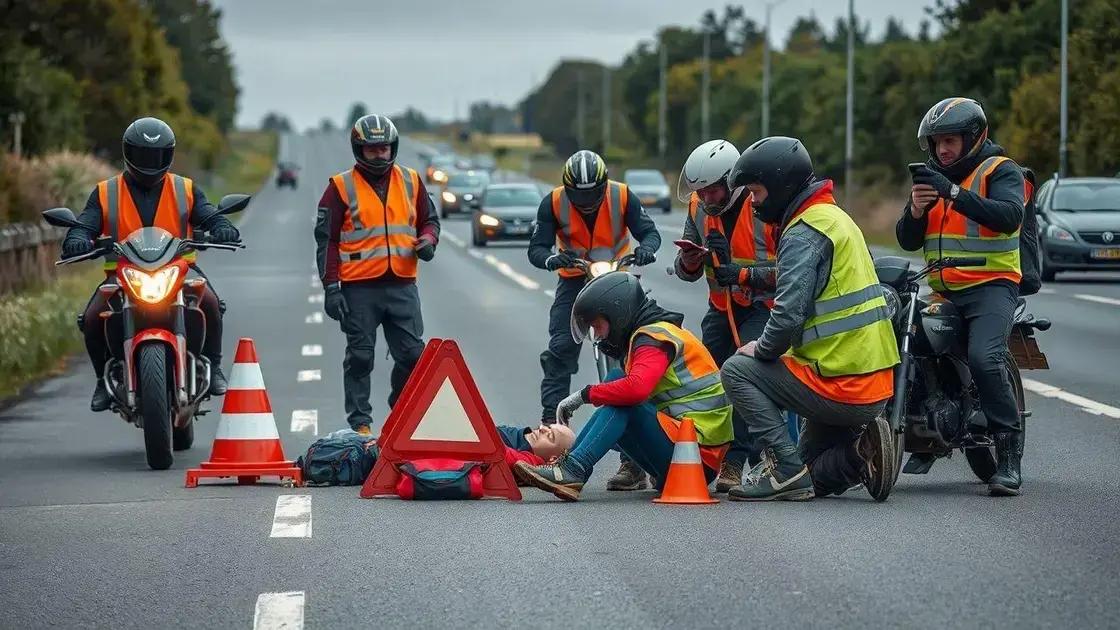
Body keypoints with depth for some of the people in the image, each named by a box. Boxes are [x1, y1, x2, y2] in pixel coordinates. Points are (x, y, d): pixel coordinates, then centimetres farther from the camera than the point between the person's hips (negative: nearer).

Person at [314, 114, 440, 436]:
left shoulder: (411, 181, 10)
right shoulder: (342, 187, 0)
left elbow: (429, 219, 22)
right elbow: (327, 239, 0)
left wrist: (427, 241, -2)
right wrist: (331, 287, -6)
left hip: (402, 285, 3)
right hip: (359, 288, -3)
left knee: (412, 354, 3)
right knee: (360, 357, 2)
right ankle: (360, 423, 7)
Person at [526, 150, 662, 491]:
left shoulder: (622, 197, -16)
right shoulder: (554, 203, -15)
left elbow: (649, 231, -12)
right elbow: (537, 247, -16)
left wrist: (646, 248, -36)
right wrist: (550, 259, -40)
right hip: (574, 280, 1)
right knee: (560, 349, -13)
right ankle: (549, 426, -11)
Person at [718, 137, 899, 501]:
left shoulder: (803, 234, -14)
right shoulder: (837, 218, 17)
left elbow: (789, 315, -24)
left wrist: (762, 350, -4)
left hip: (838, 387, -10)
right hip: (878, 388, 10)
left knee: (737, 371, 1)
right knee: (811, 476, 23)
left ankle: (785, 468, -6)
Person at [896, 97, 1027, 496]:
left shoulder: (1000, 171, -1)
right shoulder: (934, 177, 18)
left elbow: (1009, 216, -21)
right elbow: (908, 241, 13)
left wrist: (954, 194, -28)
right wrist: (916, 210, -9)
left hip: (991, 285, -7)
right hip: (942, 290, 7)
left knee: (983, 359, -29)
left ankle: (1009, 456, -23)